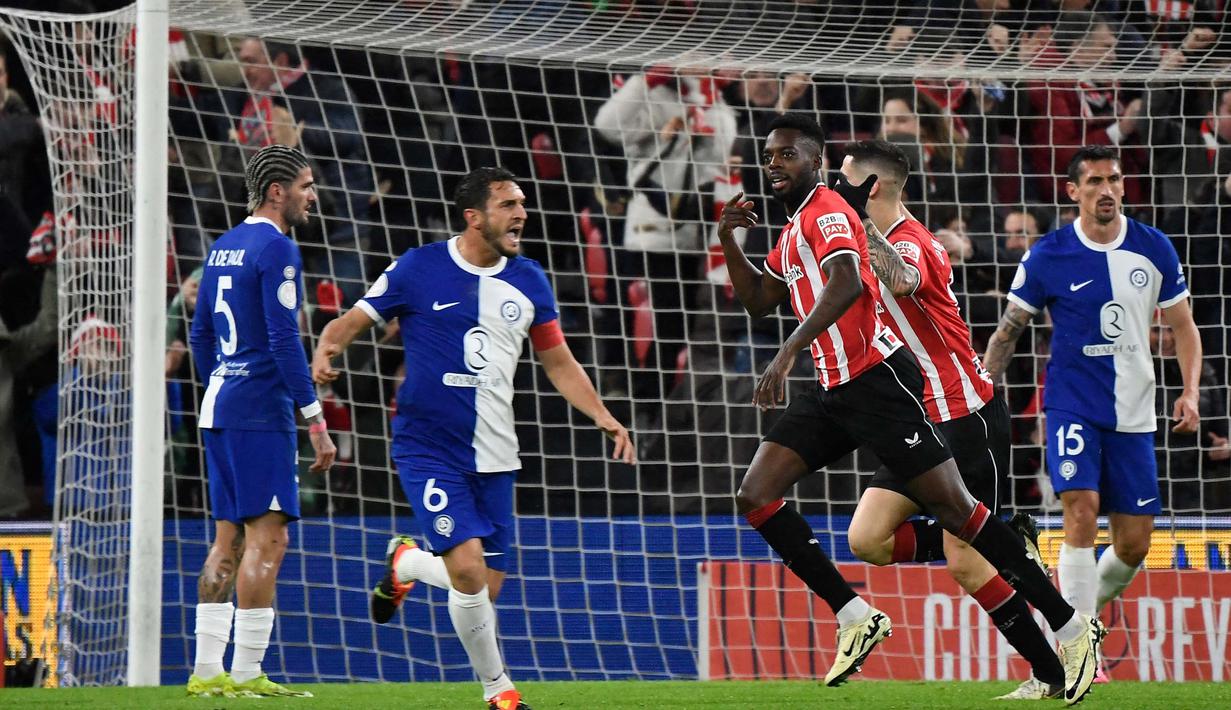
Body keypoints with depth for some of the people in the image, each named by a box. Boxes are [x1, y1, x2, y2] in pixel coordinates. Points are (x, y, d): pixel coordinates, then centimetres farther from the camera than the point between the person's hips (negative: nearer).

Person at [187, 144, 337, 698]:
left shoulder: (223, 248, 16)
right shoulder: (276, 249, -11)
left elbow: (200, 335, 21)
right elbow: (284, 340, -17)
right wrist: (316, 422, -15)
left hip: (219, 407, 9)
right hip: (260, 410, -9)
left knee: (229, 539, 11)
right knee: (266, 538, -9)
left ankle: (207, 671, 9)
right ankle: (246, 675, -12)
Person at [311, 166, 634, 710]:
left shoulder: (528, 281, 7)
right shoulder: (418, 269, -6)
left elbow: (558, 362, 16)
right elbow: (352, 322, -1)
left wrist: (603, 417, 3)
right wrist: (325, 350, -23)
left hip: (494, 456, 5)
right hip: (429, 450, -5)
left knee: (487, 588, 2)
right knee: (468, 568, -21)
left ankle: (404, 563, 33)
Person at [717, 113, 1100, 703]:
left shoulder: (827, 212, -10)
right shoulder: (794, 229, 19)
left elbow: (846, 283, -29)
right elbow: (758, 302, 29)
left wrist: (787, 353, -36)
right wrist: (729, 241, 14)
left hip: (877, 382, -9)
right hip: (834, 392, 9)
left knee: (951, 506, -11)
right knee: (755, 496, -2)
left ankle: (1072, 628, -6)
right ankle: (855, 619, 0)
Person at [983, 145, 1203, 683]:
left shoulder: (1154, 249, 2)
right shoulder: (1048, 256, -5)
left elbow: (1182, 325, 11)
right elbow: (1008, 330, 3)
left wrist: (1189, 392, -2)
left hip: (1133, 414, 3)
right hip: (1073, 406, -3)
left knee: (1134, 545, 3)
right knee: (1082, 509, -23)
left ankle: (1084, 611, 32)